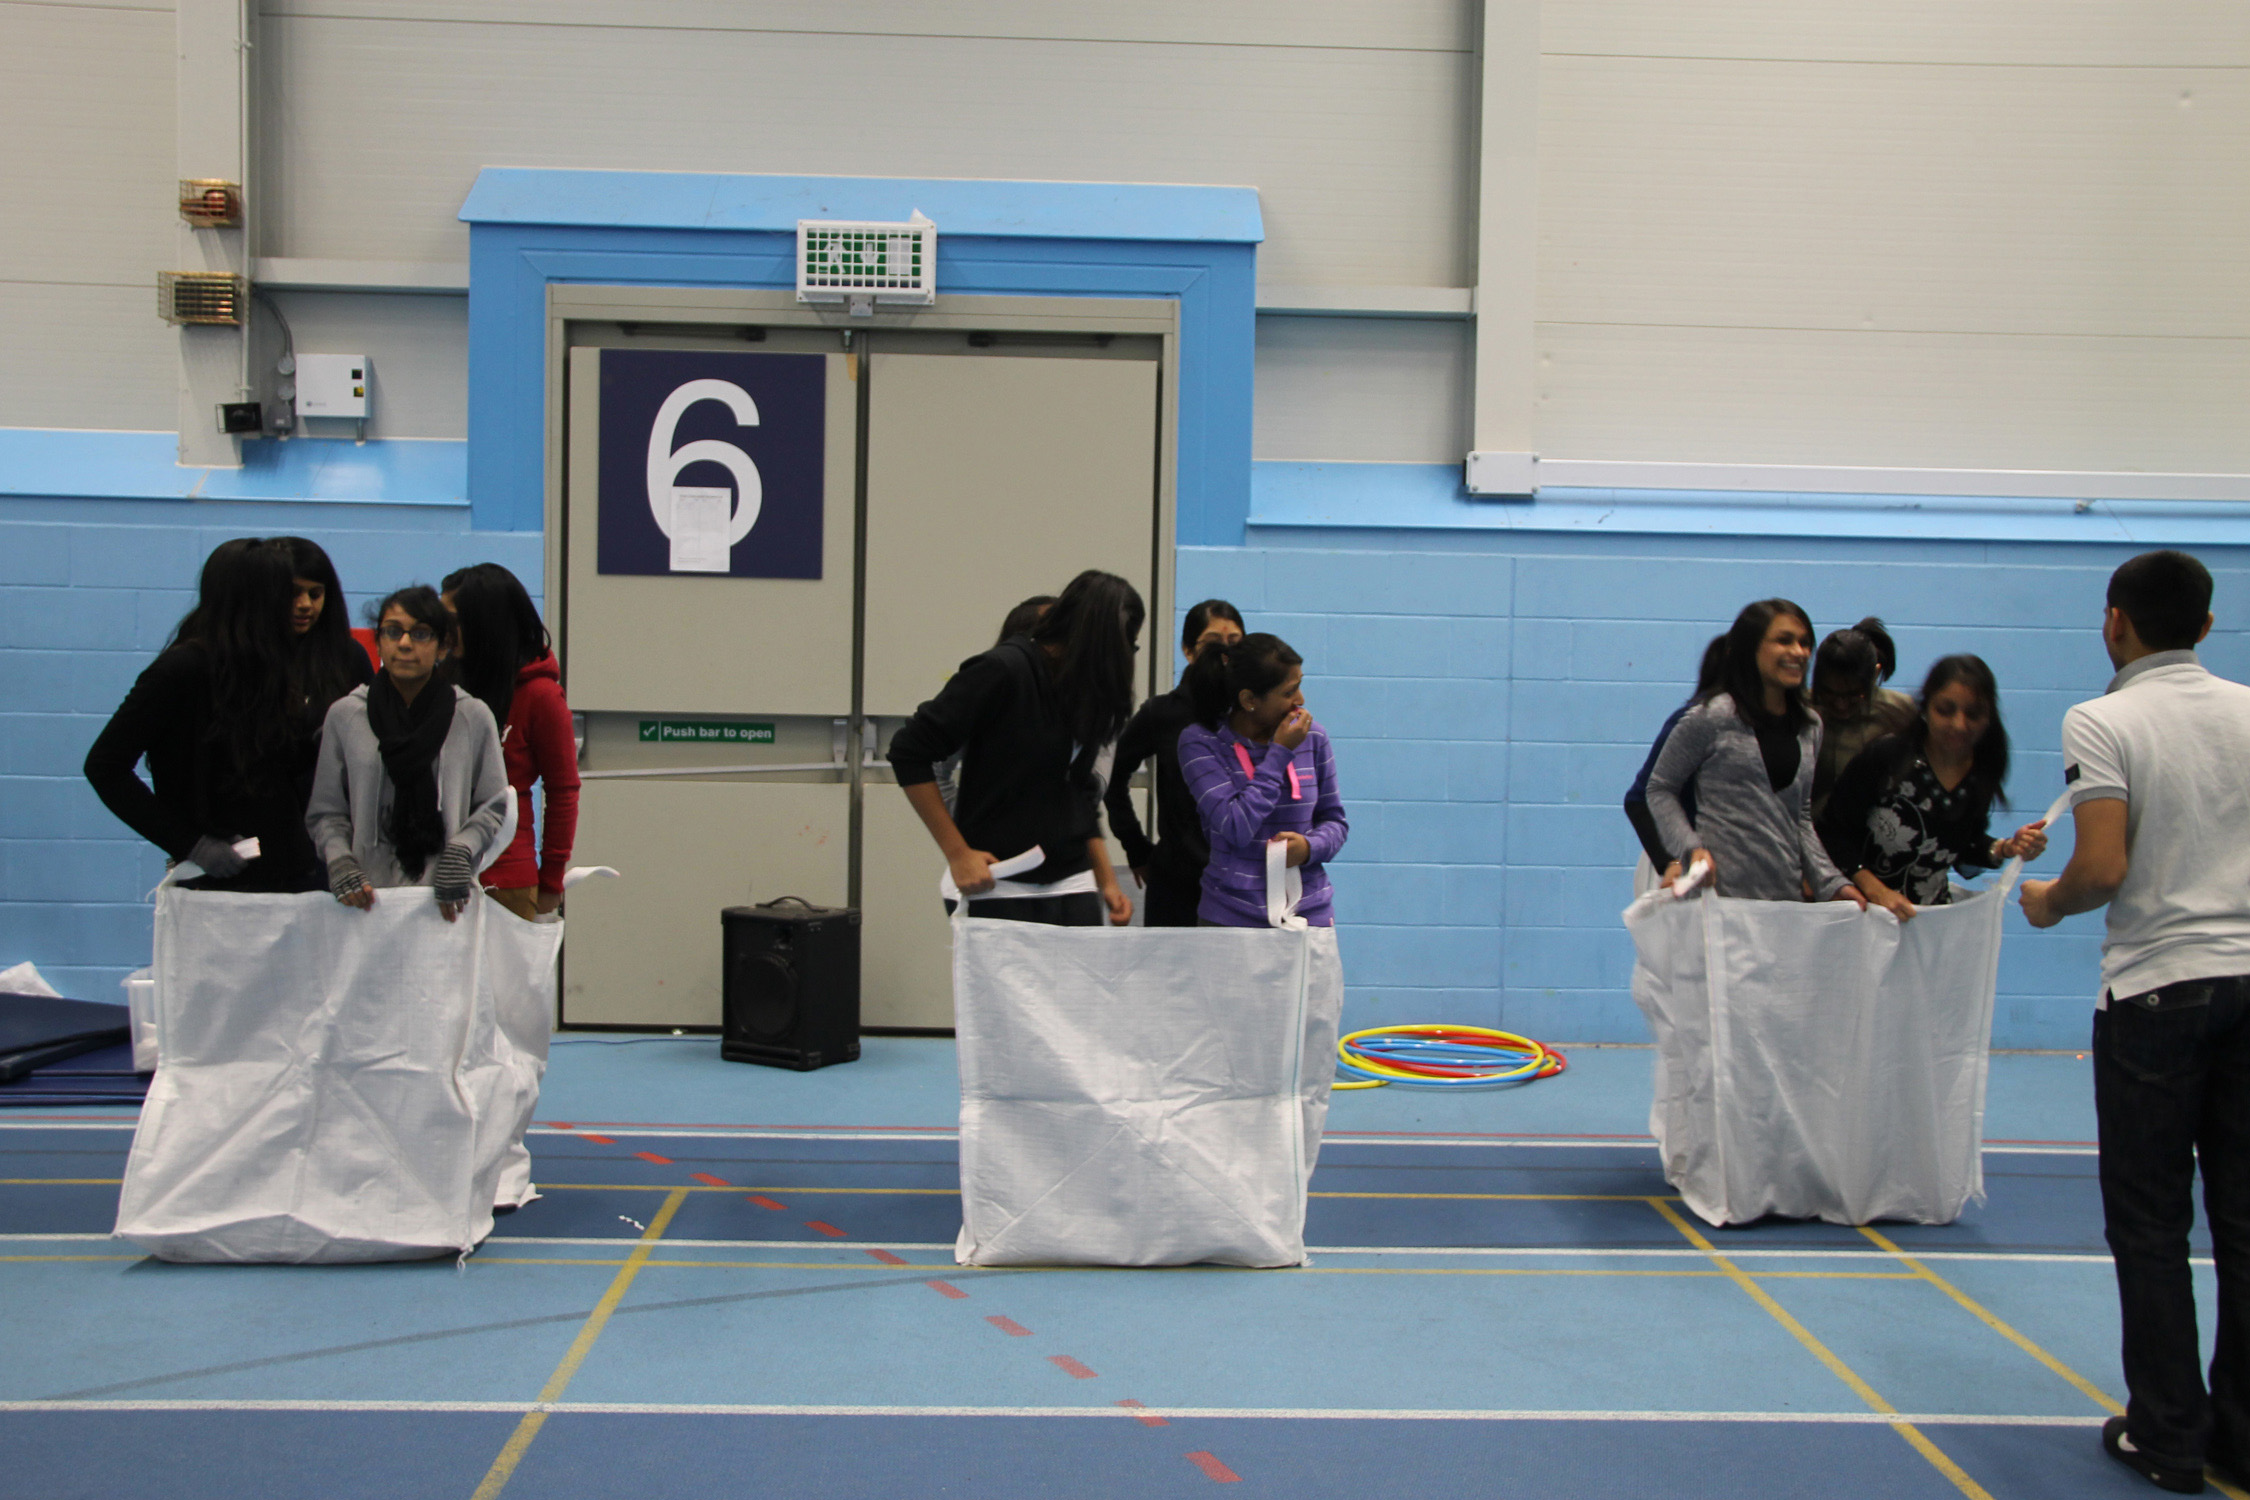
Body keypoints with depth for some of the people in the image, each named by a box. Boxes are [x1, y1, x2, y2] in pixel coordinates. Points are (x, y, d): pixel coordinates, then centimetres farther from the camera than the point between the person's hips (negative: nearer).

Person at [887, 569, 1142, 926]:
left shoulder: (1087, 691, 11)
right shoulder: (1003, 670, -11)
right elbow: (909, 751, -11)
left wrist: (1107, 882, 11)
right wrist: (957, 853, -13)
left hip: (1073, 889, 6)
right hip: (997, 893, -6)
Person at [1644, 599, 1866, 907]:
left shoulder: (1810, 726, 14)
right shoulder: (1712, 717, -4)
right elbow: (1660, 789, 2)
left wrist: (1830, 882, 8)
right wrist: (1691, 848, -12)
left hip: (1788, 897, 5)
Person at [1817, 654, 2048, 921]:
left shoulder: (1982, 773, 1)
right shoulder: (1887, 756, -14)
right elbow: (1831, 828, -11)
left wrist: (2006, 849, -2)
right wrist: (1875, 890, -17)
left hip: (1933, 915, 4)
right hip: (1865, 910, -4)